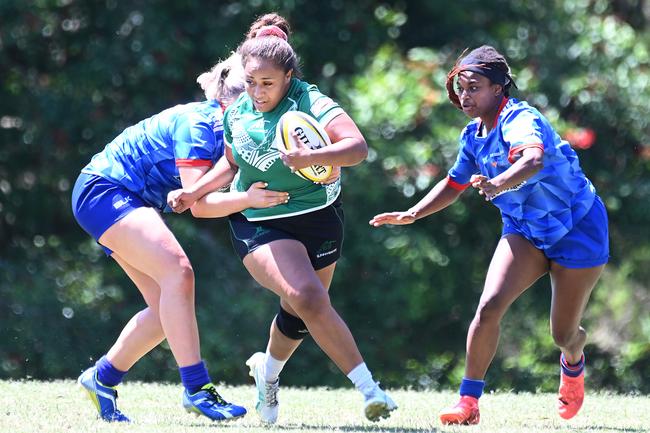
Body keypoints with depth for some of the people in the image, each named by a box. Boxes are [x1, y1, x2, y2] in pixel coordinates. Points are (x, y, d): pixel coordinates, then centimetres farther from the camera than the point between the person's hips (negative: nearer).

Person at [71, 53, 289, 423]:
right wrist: (247, 198, -39)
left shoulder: (225, 129, 5)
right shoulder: (198, 125, -22)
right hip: (103, 191, -10)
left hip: (129, 202, 10)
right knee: (178, 272, -26)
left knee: (167, 305, 2)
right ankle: (196, 389, -28)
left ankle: (102, 379, 17)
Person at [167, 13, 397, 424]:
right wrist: (194, 192, 11)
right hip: (259, 224, 0)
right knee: (308, 297, -23)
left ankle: (269, 370, 45)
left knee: (300, 312, 11)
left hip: (319, 218, 0)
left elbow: (358, 147, -29)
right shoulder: (237, 115, 0)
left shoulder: (311, 104, -15)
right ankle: (368, 386, -21)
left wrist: (311, 157, -43)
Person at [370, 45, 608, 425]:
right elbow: (455, 184, 16)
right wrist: (412, 214, 5)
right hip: (525, 231, 6)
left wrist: (498, 184, -69)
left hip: (577, 229, -6)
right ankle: (469, 402, -14)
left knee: (564, 334, 4)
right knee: (489, 307, -19)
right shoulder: (474, 135, -2)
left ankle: (573, 366, 42)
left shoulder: (521, 120, -27)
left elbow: (533, 159, -50)